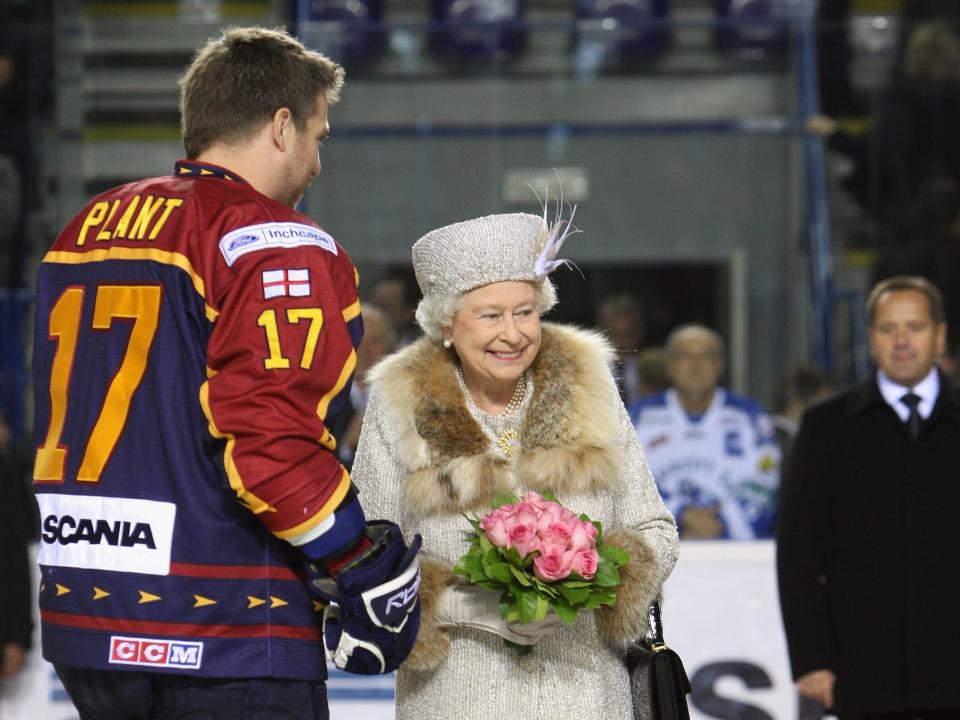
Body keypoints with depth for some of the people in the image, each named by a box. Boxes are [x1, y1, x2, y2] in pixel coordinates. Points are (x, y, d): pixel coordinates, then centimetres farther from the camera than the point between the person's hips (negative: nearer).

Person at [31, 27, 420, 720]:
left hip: (85, 625, 8)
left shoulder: (87, 229, 15)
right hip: (224, 636, -8)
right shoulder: (272, 242, -11)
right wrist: (370, 572, -11)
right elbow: (272, 445, -21)